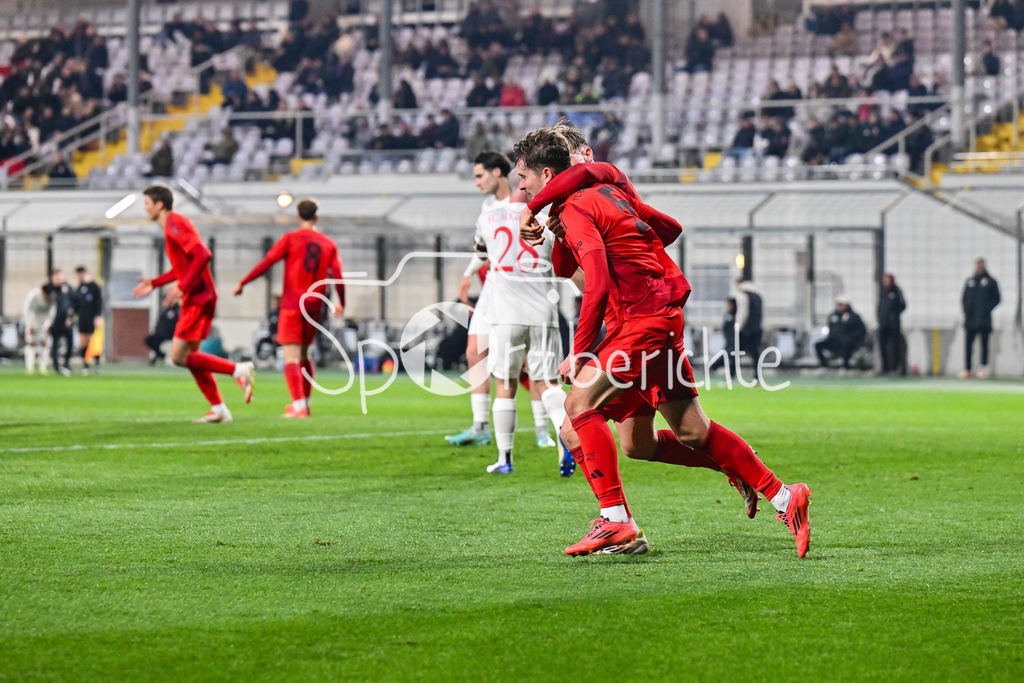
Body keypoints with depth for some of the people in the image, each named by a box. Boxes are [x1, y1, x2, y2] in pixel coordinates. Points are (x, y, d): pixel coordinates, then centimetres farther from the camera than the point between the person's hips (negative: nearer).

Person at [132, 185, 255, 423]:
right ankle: (218, 409, 12)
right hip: (195, 299, 10)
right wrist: (154, 283, 22)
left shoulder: (175, 225, -14)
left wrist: (182, 287, -25)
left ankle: (240, 370, -11)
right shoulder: (173, 225, 18)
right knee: (190, 356, 11)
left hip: (197, 298, -10)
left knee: (179, 356, -12)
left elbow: (203, 255, -25)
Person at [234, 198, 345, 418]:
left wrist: (242, 283, 1)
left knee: (291, 356, -7)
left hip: (292, 305, -4)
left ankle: (299, 405, -20)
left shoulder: (291, 239, -2)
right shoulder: (329, 244, 7)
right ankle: (305, 402, 23)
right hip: (315, 306, 4)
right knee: (305, 353, 20)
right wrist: (341, 305, 15)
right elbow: (338, 276, 3)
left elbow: (266, 263, -7)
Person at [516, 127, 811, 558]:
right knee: (691, 431, 10)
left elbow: (598, 285, -20)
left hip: (646, 320, -10)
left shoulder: (574, 211, -11)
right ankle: (782, 497, 14)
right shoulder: (607, 192, 17)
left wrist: (580, 353, -17)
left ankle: (616, 519, -17)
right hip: (665, 316, 10)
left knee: (580, 403, -13)